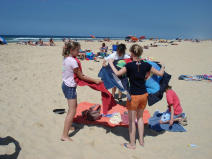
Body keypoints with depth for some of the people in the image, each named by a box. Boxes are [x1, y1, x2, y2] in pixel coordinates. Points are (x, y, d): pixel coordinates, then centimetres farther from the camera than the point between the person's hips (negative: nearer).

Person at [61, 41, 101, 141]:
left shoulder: (66, 59, 8)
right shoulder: (72, 61, -20)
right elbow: (81, 76, -13)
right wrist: (95, 80, -9)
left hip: (65, 85, 10)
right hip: (70, 87, -10)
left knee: (74, 106, 24)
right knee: (72, 111, -6)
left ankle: (68, 125, 38)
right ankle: (65, 135, -3)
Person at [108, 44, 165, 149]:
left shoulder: (130, 65, -17)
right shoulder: (146, 65, -4)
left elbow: (117, 73, -12)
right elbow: (160, 74, 3)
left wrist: (111, 64, 2)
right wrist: (162, 68, 25)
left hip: (134, 96, -5)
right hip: (144, 94, 5)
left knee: (132, 120, 10)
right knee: (140, 117, 23)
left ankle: (132, 144, 21)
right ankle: (141, 141, 32)